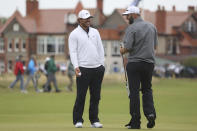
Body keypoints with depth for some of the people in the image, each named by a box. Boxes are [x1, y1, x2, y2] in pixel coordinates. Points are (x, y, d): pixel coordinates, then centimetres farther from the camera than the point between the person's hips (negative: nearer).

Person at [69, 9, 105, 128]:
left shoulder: (95, 32, 17)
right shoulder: (74, 34, 1)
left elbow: (100, 49, 19)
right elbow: (73, 51, -6)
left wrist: (102, 65, 10)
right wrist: (76, 66, -18)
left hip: (97, 68, 5)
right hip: (83, 68, -5)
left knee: (96, 96, 6)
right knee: (81, 96, -6)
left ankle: (94, 120, 12)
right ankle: (78, 120, 0)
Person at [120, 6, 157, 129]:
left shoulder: (131, 28, -11)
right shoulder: (152, 27, 8)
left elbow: (128, 47, -16)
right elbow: (155, 46, 14)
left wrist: (122, 51, 3)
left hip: (134, 63, -5)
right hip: (149, 62, 5)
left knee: (134, 91, 0)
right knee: (147, 89, 15)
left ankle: (136, 121, 0)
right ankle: (150, 113, -6)